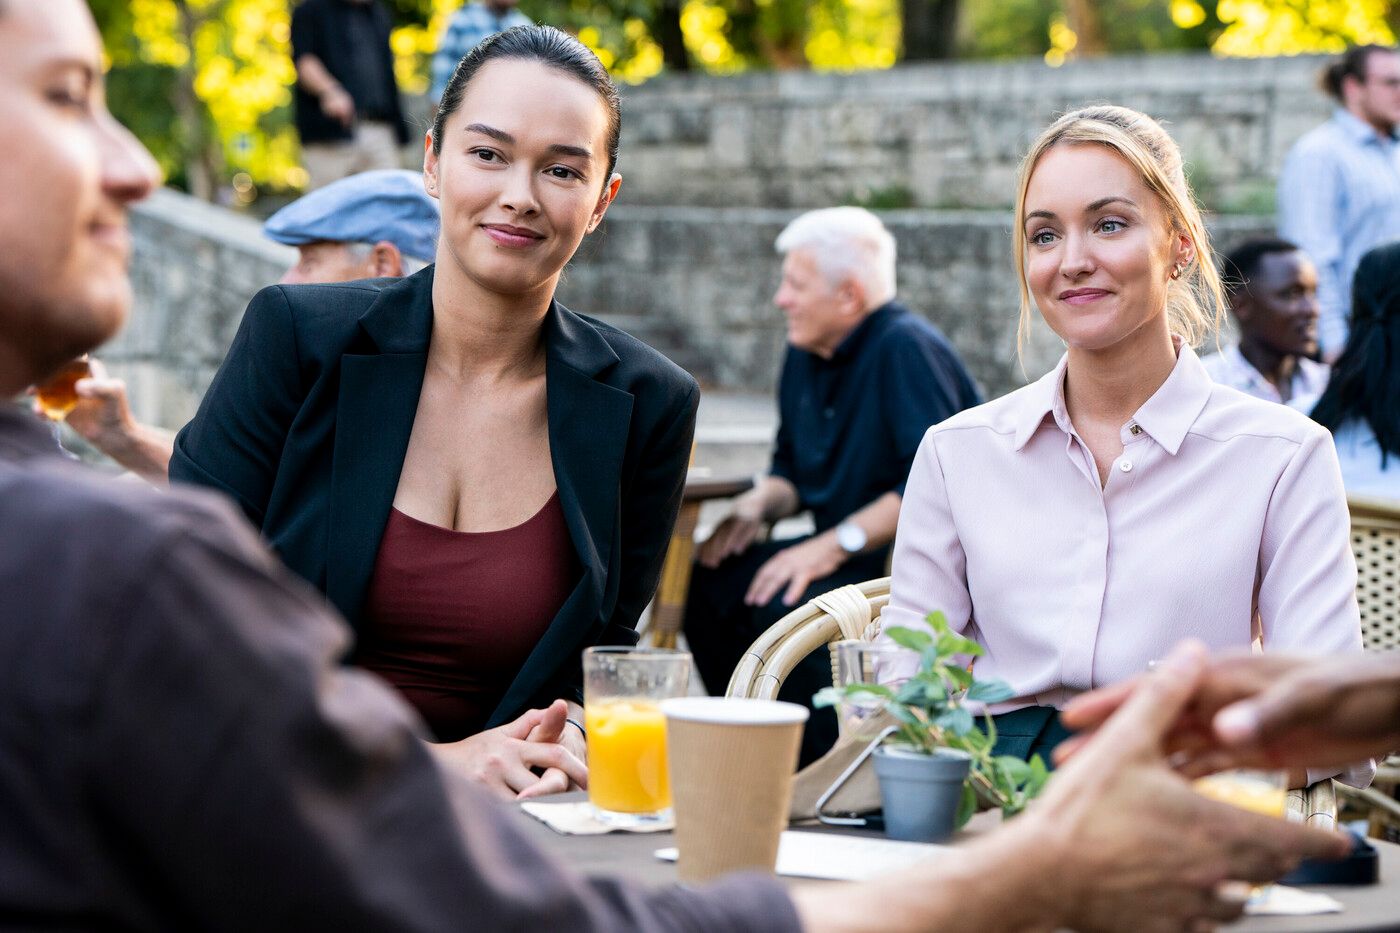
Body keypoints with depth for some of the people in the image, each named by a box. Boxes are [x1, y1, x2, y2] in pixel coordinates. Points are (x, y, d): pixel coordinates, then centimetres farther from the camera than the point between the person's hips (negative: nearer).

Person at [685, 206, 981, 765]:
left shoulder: (907, 350, -17)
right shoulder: (806, 354, 11)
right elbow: (793, 469, 22)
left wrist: (835, 545, -23)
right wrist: (757, 505, 0)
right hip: (847, 554, 9)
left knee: (784, 610, -29)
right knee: (708, 584, -4)